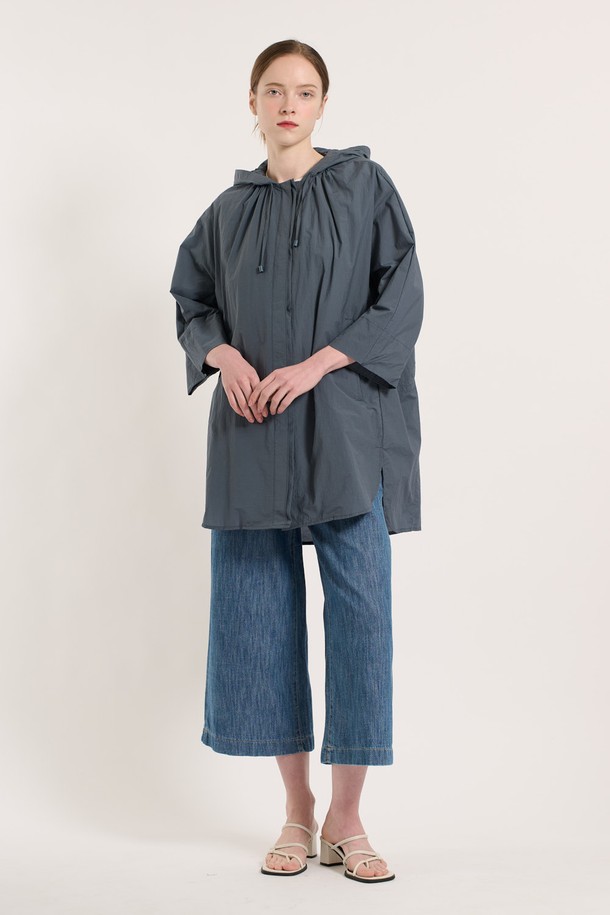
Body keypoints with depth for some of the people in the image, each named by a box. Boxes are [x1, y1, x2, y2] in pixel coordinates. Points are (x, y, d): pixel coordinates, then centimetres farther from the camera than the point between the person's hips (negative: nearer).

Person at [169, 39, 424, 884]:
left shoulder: (364, 186, 4)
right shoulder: (229, 210, 13)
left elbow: (402, 300, -3)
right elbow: (190, 299, 19)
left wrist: (314, 366, -13)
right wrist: (224, 356, -3)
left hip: (345, 428, -3)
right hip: (254, 433, 3)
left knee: (360, 609, -7)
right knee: (261, 612, 2)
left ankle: (346, 820, 5)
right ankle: (297, 811, 15)